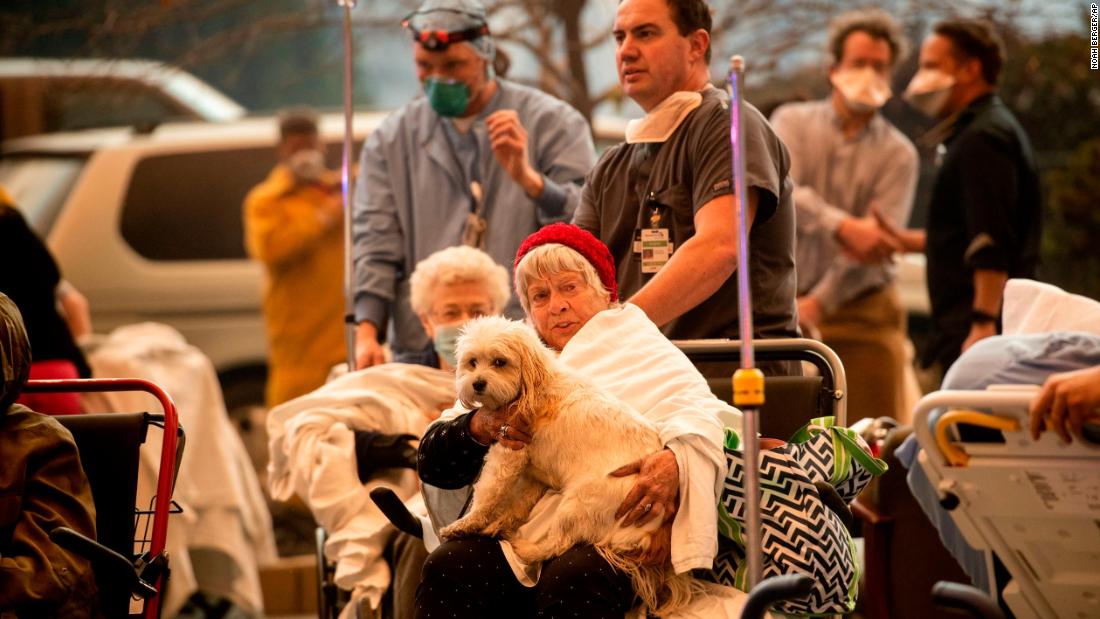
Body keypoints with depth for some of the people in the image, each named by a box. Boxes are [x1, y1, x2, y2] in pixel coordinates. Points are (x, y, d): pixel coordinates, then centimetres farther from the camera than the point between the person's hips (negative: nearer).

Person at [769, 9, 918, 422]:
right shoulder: (793, 122, 5)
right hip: (787, 304, 0)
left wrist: (819, 303, -17)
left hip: (864, 313, 0)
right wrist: (843, 227, -30)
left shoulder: (898, 154, 3)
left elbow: (878, 244, -7)